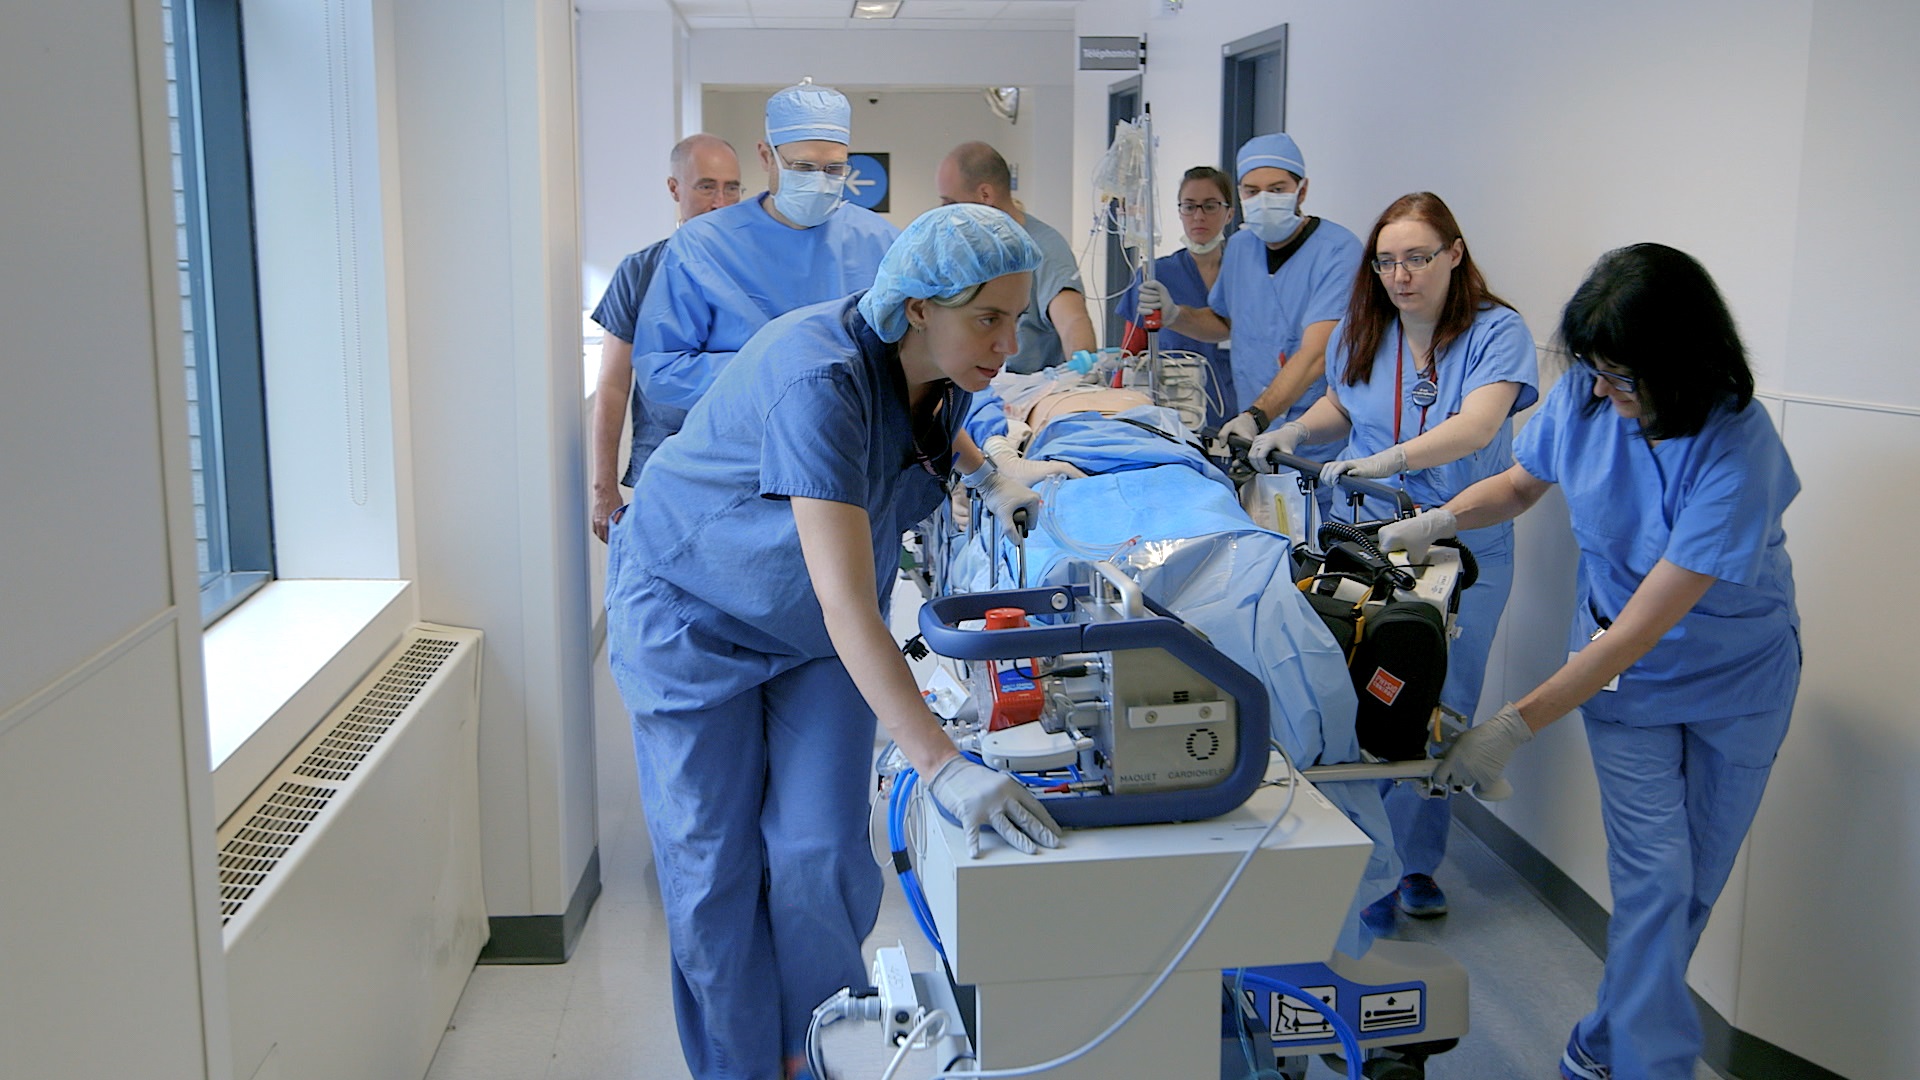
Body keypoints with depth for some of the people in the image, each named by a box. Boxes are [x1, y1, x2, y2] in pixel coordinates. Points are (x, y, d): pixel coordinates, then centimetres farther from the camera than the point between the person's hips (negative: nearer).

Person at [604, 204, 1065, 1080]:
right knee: (714, 861, -1)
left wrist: (987, 479, 0)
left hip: (815, 635, 6)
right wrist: (942, 767, -48)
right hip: (694, 612, -5)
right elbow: (847, 606, -43)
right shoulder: (820, 381, -37)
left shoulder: (939, 369, -13)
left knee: (821, 853, -2)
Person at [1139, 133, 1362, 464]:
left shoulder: (1338, 250, -12)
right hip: (1252, 439, 5)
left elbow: (1315, 356, -23)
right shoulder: (1239, 247, 9)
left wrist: (1256, 416, -34)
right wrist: (1172, 315, 8)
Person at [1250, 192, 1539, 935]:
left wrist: (1388, 461, -40)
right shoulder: (1361, 332, 6)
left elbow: (1477, 426, -25)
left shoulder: (1496, 332, -9)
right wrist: (1293, 432, 1)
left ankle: (1415, 863, 18)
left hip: (1465, 549, -3)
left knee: (1439, 710, 4)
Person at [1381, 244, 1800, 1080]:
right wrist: (1438, 522, -16)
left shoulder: (1736, 453, -32)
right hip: (1623, 665, 2)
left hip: (1736, 675, -1)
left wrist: (1513, 728, -35)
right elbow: (1519, 484, 5)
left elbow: (1641, 629, -33)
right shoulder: (1585, 394, -18)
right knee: (1654, 875, -6)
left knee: (1696, 880, 10)